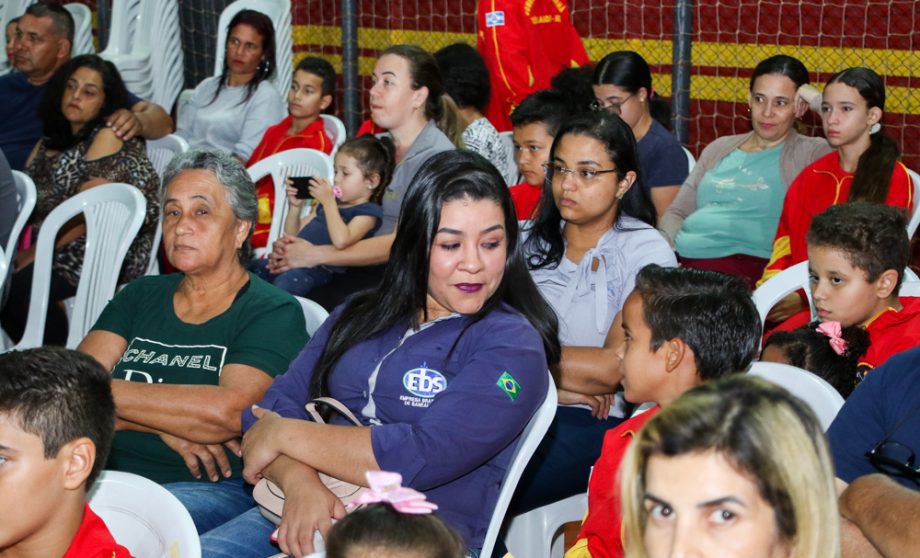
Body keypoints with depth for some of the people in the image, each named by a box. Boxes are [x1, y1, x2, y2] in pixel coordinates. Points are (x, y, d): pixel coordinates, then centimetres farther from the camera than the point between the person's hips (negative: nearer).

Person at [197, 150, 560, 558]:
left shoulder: (513, 346, -3)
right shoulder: (360, 314, 16)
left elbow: (424, 457, -16)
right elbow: (277, 404, 6)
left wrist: (286, 433, -7)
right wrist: (299, 480, -16)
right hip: (302, 519, 5)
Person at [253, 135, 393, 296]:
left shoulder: (367, 212, -2)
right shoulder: (330, 203, 24)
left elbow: (341, 240, -22)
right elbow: (293, 234, 28)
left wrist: (328, 201, -17)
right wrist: (295, 207, 9)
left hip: (319, 269, -9)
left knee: (287, 280, -36)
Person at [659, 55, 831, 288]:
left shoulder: (811, 154, 9)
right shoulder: (719, 149, 25)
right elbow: (677, 212, 24)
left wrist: (817, 99, 1)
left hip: (743, 264, -5)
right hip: (680, 259, 5)